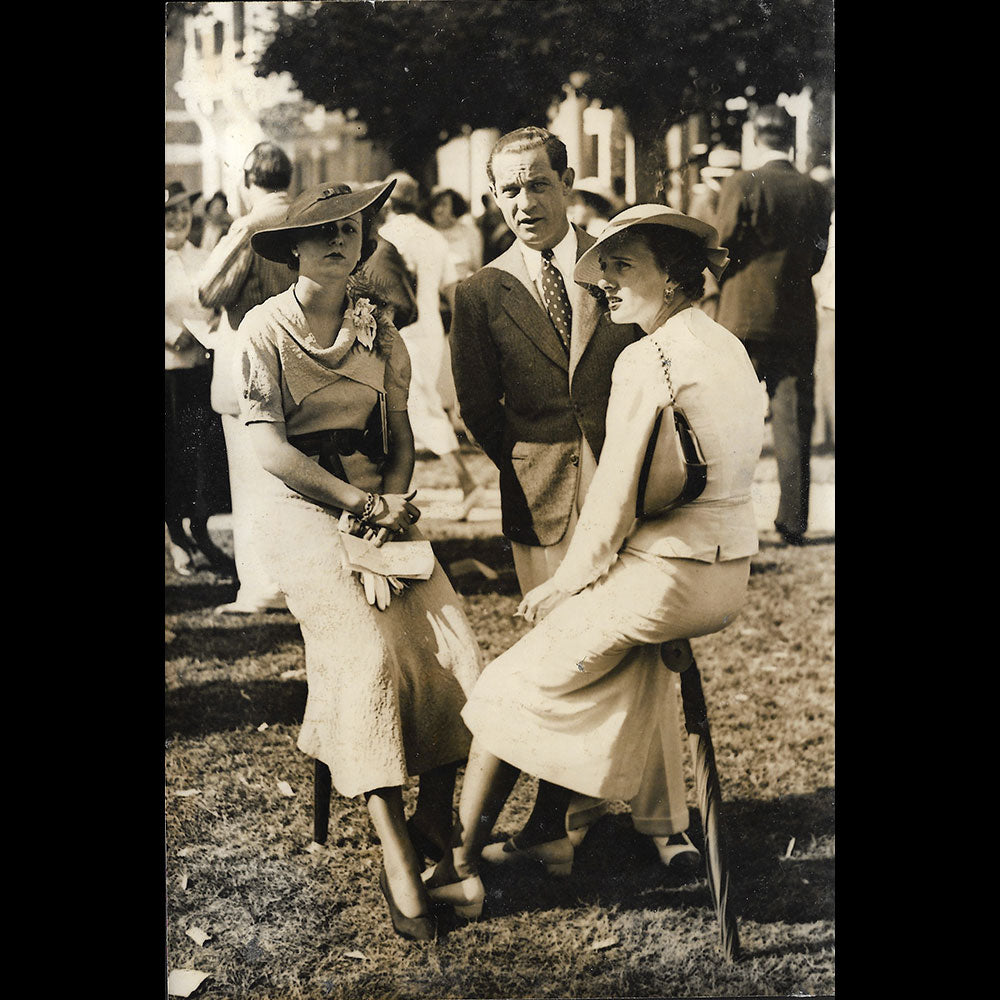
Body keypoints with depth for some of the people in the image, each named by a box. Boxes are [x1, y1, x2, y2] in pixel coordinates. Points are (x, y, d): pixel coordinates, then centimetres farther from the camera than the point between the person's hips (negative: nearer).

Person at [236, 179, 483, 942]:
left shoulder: (377, 327, 12)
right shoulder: (265, 329, -1)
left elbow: (400, 430, 10)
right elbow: (270, 447, -9)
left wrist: (393, 502, -9)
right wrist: (361, 502, -14)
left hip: (377, 498, 4)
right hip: (302, 507, -4)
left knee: (450, 640, -20)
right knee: (370, 648, -25)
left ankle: (437, 815, -6)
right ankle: (395, 854, -22)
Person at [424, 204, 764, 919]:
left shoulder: (648, 359, -16)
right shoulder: (730, 348, 10)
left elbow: (613, 496, -16)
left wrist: (566, 581, -1)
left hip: (665, 578, -8)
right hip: (727, 577, 8)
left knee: (517, 686, 7)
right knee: (580, 666, 28)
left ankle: (459, 867, 14)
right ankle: (550, 833, 31)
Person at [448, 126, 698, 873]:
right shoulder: (483, 293, 4)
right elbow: (478, 407, 8)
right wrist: (533, 470, 5)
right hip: (542, 500, 0)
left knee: (647, 648, 0)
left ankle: (662, 815, 10)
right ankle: (576, 807, 19)